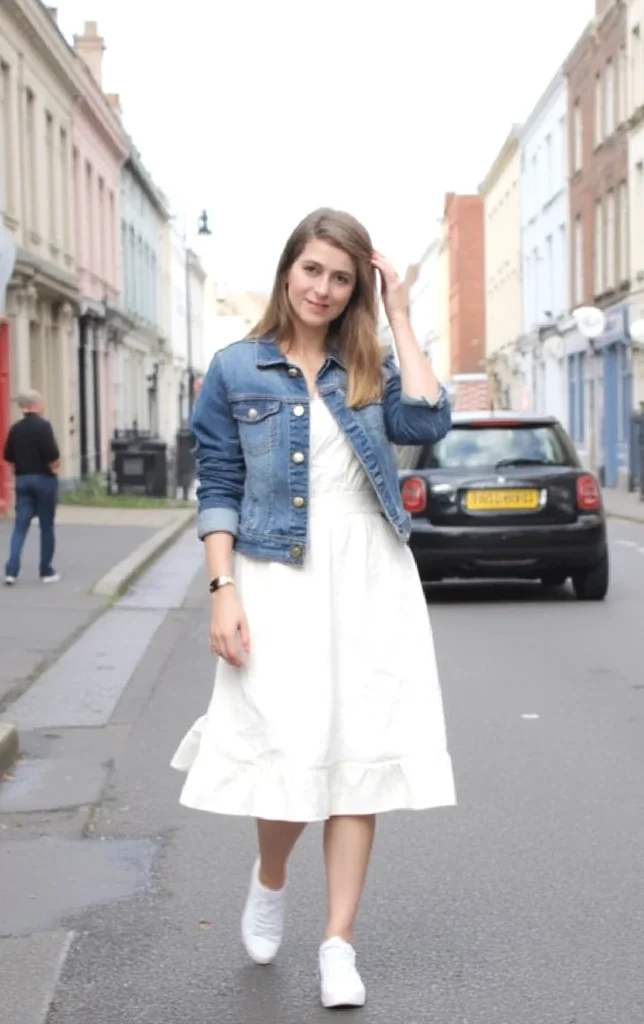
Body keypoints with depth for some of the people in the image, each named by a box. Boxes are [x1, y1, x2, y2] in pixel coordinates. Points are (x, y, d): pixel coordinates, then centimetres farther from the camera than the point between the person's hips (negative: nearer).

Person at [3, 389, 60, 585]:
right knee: (46, 526, 6)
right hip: (44, 479, -5)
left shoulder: (15, 428, 6)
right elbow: (53, 456, -18)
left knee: (20, 524, 4)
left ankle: (11, 570, -9)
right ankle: (47, 571, 12)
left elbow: (9, 457, 8)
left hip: (22, 480, 5)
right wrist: (53, 468, 1)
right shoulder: (43, 426, -13)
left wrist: (21, 470, 14)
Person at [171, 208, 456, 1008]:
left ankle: (339, 944, 9)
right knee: (292, 751, -7)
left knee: (359, 753, 0)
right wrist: (223, 590, -9)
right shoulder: (236, 370, 3)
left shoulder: (370, 367, 9)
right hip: (279, 578, -2)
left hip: (370, 579, 2)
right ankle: (269, 879, 27)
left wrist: (400, 319, -3)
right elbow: (218, 489, 1)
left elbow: (425, 423, -10)